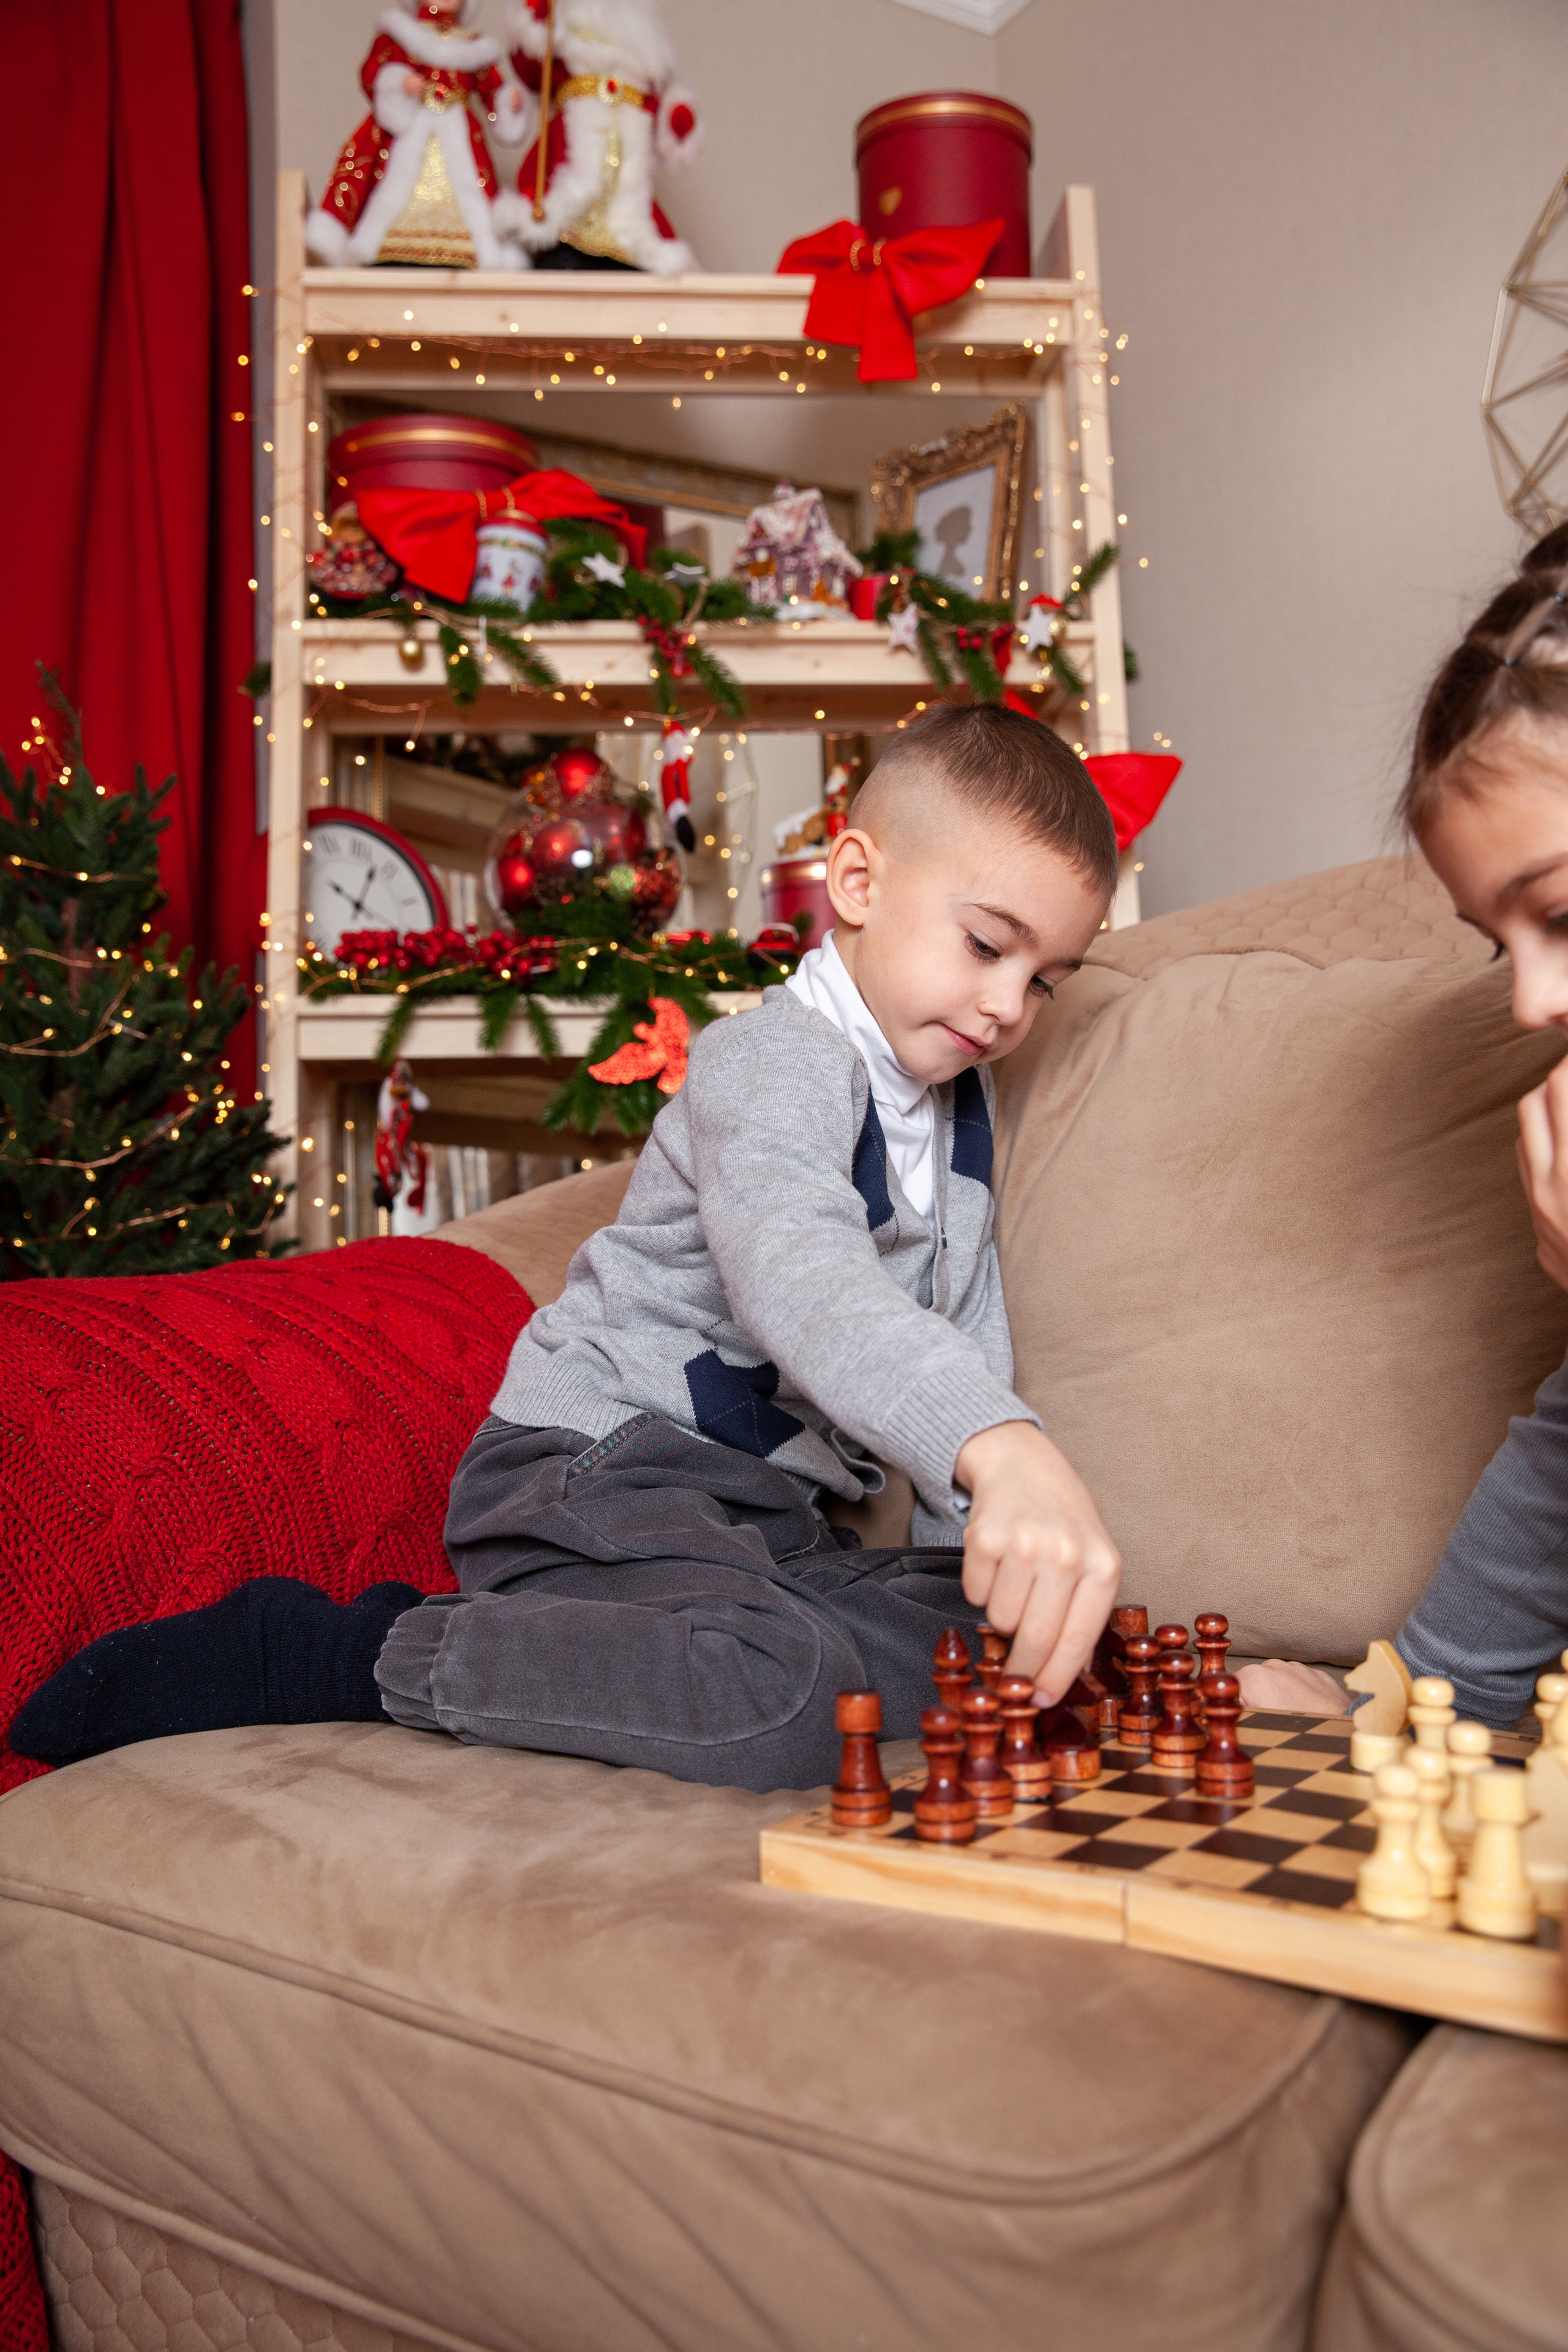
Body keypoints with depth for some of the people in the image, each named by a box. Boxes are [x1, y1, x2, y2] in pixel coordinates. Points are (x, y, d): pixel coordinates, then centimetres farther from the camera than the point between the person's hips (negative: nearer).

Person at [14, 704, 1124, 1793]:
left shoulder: (963, 1101, 14)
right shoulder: (770, 1063, -15)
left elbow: (964, 1331, 20)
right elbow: (801, 1279, -37)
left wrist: (983, 1535, 7)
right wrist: (1005, 1449, -52)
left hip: (764, 1510, 10)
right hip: (599, 1471, -9)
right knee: (770, 1708, -34)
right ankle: (331, 1655, -15)